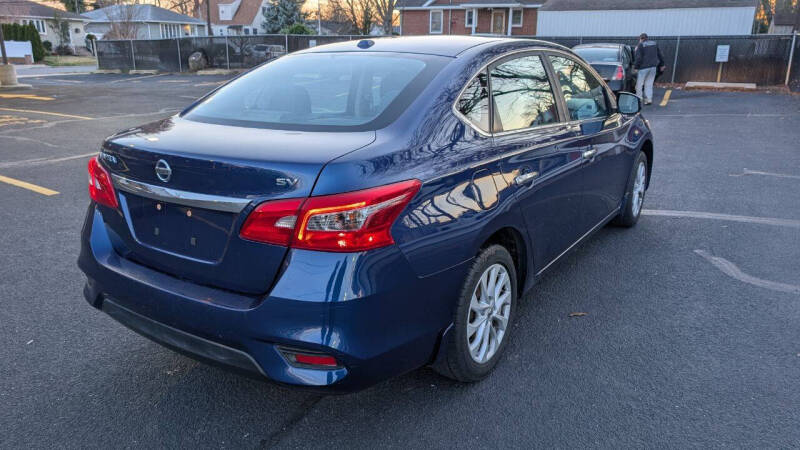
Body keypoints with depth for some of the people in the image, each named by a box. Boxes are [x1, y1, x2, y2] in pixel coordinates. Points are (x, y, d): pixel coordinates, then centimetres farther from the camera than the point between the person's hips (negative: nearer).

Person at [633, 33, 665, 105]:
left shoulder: (640, 45, -7)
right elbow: (660, 55, 17)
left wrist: (636, 67, -10)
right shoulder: (654, 43, 13)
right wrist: (661, 65, 24)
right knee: (649, 84, 10)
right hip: (653, 67, 6)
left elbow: (638, 58, -15)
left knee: (639, 84, 2)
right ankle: (649, 99, 7)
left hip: (644, 67, -6)